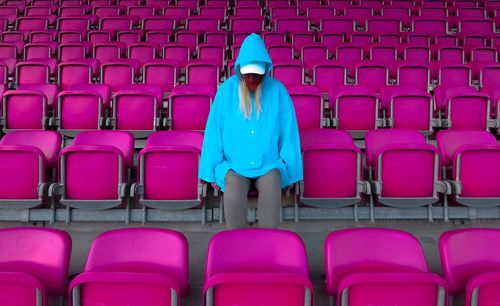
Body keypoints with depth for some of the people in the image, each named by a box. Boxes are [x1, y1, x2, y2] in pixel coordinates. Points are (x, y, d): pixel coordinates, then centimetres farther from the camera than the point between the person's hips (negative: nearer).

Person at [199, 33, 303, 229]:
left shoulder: (277, 90, -2)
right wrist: (214, 170, 0)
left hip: (269, 164, 0)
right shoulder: (227, 90, -2)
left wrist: (289, 169, 2)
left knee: (272, 188, -33)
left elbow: (288, 132, 3)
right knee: (233, 192, -32)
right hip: (234, 164, 0)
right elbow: (214, 131, 2)